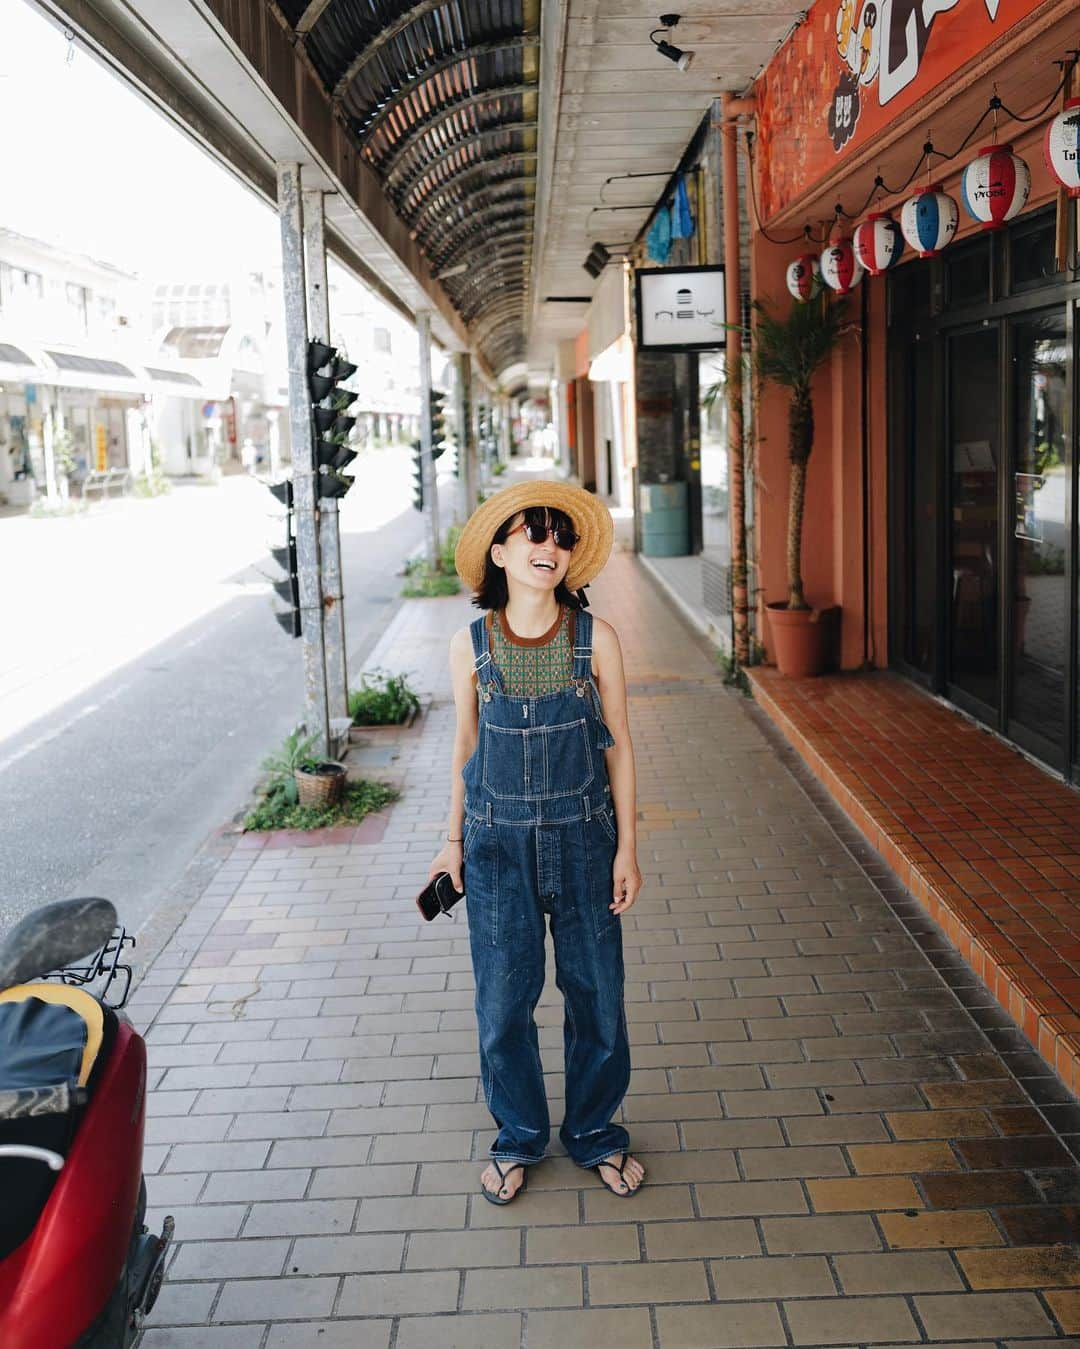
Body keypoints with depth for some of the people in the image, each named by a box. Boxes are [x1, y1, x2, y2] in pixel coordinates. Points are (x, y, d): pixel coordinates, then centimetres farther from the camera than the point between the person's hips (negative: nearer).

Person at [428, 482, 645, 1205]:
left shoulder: (595, 638, -7)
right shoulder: (471, 644, -4)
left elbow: (618, 744, 0)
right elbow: (467, 745, 7)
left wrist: (627, 846, -1)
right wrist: (454, 840, 8)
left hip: (582, 838, 0)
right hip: (498, 844, 0)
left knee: (596, 995, 9)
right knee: (504, 999, 9)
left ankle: (596, 1133, 32)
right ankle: (519, 1138, 31)